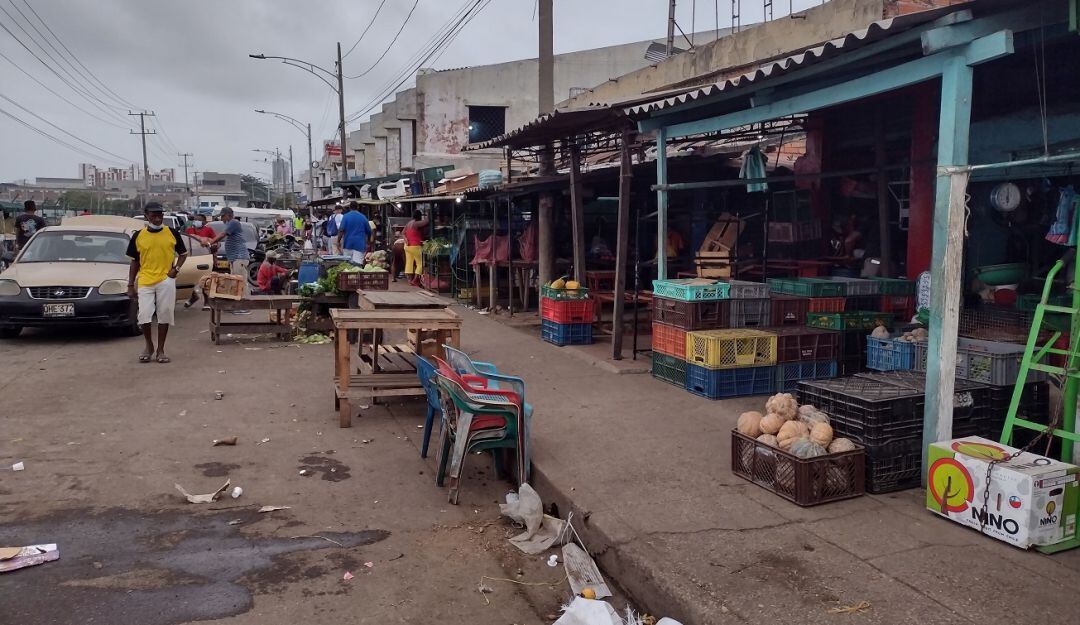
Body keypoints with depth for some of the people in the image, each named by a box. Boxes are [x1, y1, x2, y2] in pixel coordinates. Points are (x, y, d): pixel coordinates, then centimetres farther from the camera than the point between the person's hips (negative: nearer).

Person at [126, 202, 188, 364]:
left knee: (164, 316, 3)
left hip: (166, 281, 0)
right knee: (144, 317, -5)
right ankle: (149, 346, 19)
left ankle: (160, 350, 16)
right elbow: (134, 262, 11)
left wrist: (176, 268, -5)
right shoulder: (138, 236, 5)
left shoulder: (172, 233, 2)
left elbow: (183, 254, 14)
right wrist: (130, 285, 8)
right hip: (145, 282, 1)